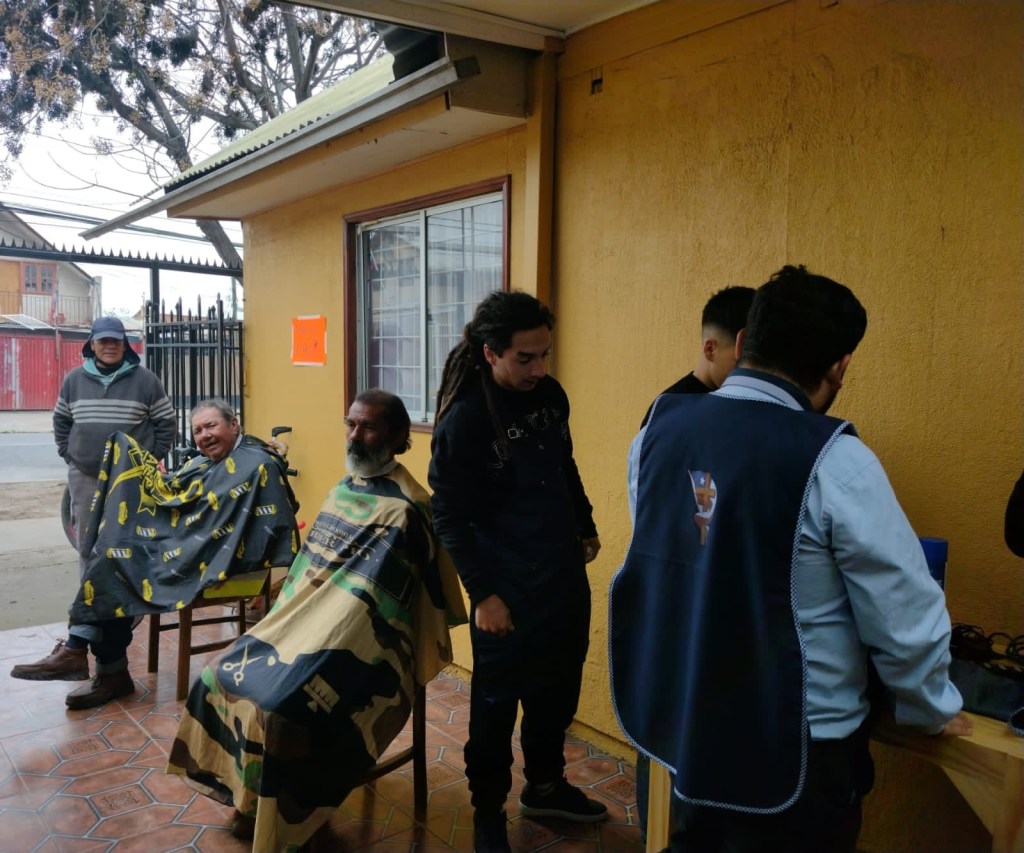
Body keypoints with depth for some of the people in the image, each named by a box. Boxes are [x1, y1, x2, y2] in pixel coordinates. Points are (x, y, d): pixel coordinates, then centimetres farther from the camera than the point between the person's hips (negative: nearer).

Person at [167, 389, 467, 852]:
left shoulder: (402, 511, -19)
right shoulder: (345, 488, 11)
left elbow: (364, 606, -21)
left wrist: (306, 642, -19)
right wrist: (280, 619, 10)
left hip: (359, 645, -9)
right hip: (308, 624, 9)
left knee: (278, 703, -23)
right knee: (225, 674, 1)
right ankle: (249, 799, 16)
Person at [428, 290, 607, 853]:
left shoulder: (550, 395, 0)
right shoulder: (463, 420, -19)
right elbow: (449, 517, -16)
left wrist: (585, 528, 19)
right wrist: (482, 593, -17)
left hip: (564, 574, 7)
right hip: (508, 587, -7)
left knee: (558, 689, 20)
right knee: (497, 702, 9)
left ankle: (545, 787, 42)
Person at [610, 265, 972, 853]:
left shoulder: (660, 427, -7)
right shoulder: (833, 461, -23)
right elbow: (904, 612, -15)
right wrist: (932, 710, 5)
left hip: (677, 717, 4)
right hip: (794, 747, -4)